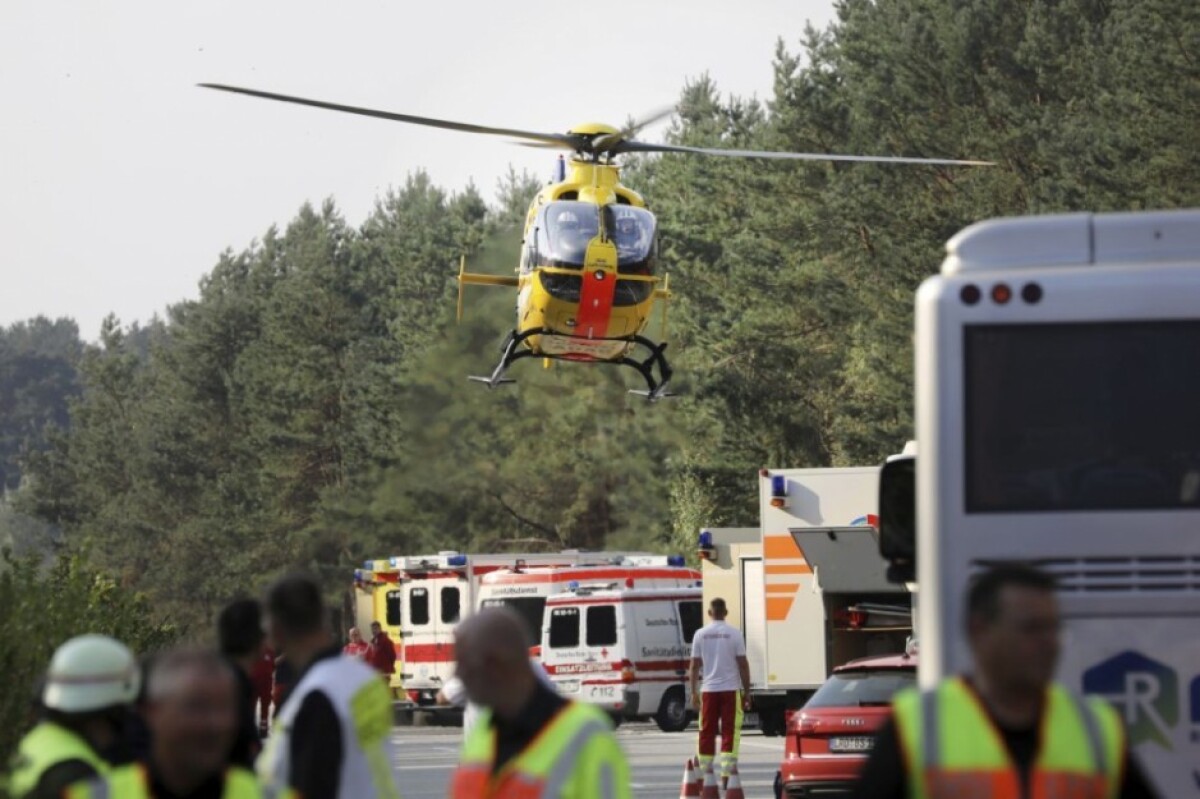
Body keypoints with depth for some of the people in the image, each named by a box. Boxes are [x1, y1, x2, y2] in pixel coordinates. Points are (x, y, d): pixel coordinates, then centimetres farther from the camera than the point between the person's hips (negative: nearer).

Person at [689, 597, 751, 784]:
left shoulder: (700, 634, 2)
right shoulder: (734, 634, -4)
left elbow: (695, 665, 3)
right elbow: (743, 664, -4)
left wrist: (694, 692, 11)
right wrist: (747, 692, 3)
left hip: (708, 690, 2)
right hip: (731, 689, -2)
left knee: (707, 732, 8)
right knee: (730, 732, -1)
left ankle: (704, 773, 10)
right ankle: (726, 773, -9)